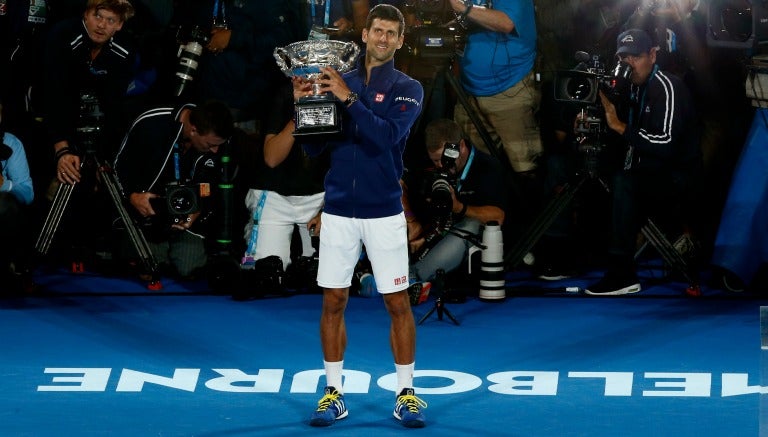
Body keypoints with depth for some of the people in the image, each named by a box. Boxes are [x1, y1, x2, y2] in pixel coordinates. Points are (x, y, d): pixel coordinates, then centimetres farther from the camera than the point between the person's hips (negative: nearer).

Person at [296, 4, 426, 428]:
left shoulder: (407, 89, -1)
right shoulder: (338, 81, 7)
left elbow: (388, 137, -18)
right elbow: (313, 148, 6)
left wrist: (348, 99, -23)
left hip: (384, 213, -2)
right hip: (337, 211, 2)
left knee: (398, 303, 1)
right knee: (333, 302, 4)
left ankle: (406, 394, 9)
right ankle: (333, 393, 11)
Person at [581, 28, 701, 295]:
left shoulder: (667, 88, -16)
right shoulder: (636, 86, 11)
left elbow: (665, 144, -26)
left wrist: (621, 127, -24)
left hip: (676, 178, -9)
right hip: (647, 172, 9)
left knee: (622, 183, -33)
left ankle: (622, 276, -31)